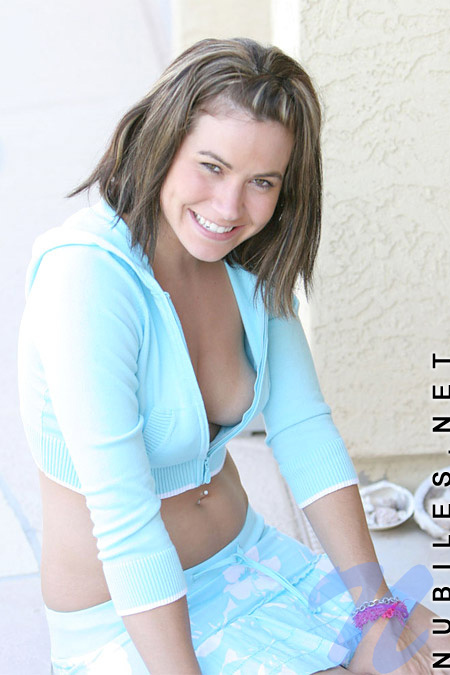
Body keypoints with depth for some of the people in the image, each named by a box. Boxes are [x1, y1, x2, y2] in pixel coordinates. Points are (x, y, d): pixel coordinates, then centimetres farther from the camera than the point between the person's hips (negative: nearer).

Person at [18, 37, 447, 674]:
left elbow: (304, 431, -4)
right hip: (121, 617, -6)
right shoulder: (87, 276, -27)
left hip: (246, 559, 6)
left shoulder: (251, 264, -4)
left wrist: (379, 609, -9)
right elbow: (125, 520, -28)